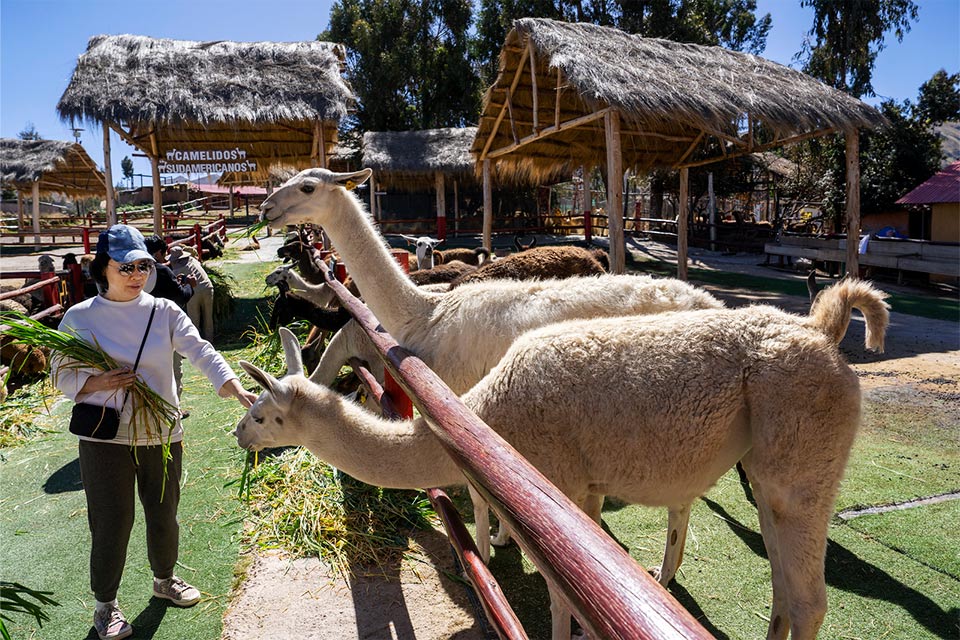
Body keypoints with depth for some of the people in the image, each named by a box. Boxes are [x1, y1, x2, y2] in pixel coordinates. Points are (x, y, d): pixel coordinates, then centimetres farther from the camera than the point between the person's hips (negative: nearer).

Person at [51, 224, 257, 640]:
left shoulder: (165, 312, -3)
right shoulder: (78, 318, -3)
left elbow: (201, 353, -15)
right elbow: (61, 374, 4)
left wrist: (236, 389, -30)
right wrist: (98, 383, -17)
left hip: (162, 434, 2)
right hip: (105, 437, -1)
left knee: (164, 515, 15)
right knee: (112, 522, 5)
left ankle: (165, 579, 42)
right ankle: (105, 606, 28)